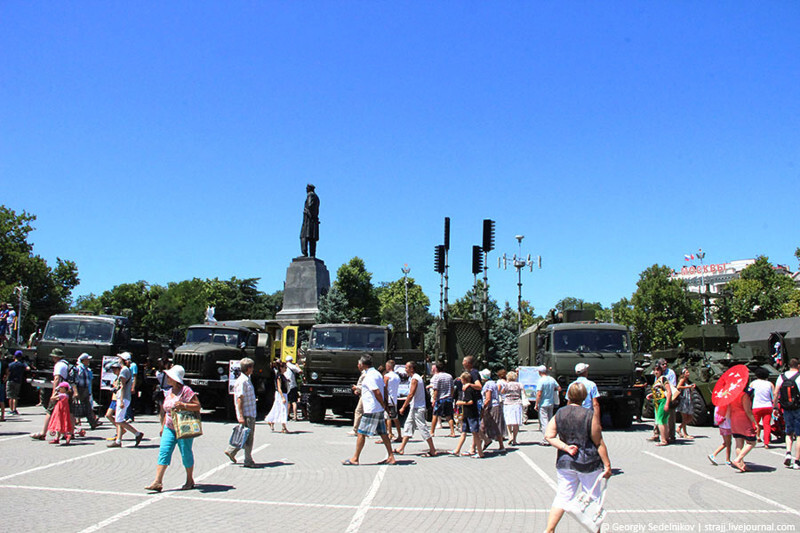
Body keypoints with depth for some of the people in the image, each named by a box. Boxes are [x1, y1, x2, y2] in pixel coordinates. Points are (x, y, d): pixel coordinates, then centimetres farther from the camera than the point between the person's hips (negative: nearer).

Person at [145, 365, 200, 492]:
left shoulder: (186, 390, -11)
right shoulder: (169, 391, 12)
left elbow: (198, 406, -14)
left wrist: (183, 405, -25)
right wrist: (163, 426, 19)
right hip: (169, 428, 6)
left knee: (186, 454, 3)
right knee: (163, 452, -5)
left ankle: (190, 480, 18)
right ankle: (158, 481, -5)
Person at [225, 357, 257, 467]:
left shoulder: (247, 379, 15)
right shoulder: (242, 381, -15)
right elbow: (239, 399, -19)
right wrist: (241, 416, -22)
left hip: (251, 414, 10)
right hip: (246, 414, -10)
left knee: (249, 436, 14)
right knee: (247, 437, -3)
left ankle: (231, 451, 25)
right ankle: (248, 461, 4)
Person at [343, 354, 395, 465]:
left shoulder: (369, 376, -16)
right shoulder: (377, 373, 14)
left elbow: (377, 392, -21)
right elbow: (384, 389, 17)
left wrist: (383, 405, -11)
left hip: (371, 410, -10)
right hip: (379, 410, 10)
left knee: (361, 433, -2)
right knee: (383, 433, 10)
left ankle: (355, 458, 5)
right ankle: (391, 457, 10)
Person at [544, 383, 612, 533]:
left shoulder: (559, 414, -2)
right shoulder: (590, 416, -12)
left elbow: (549, 436, -7)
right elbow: (599, 443, -9)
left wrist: (565, 447, -11)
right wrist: (607, 465, -4)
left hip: (564, 462, 3)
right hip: (589, 463, -3)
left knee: (562, 497, 10)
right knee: (593, 498, 13)